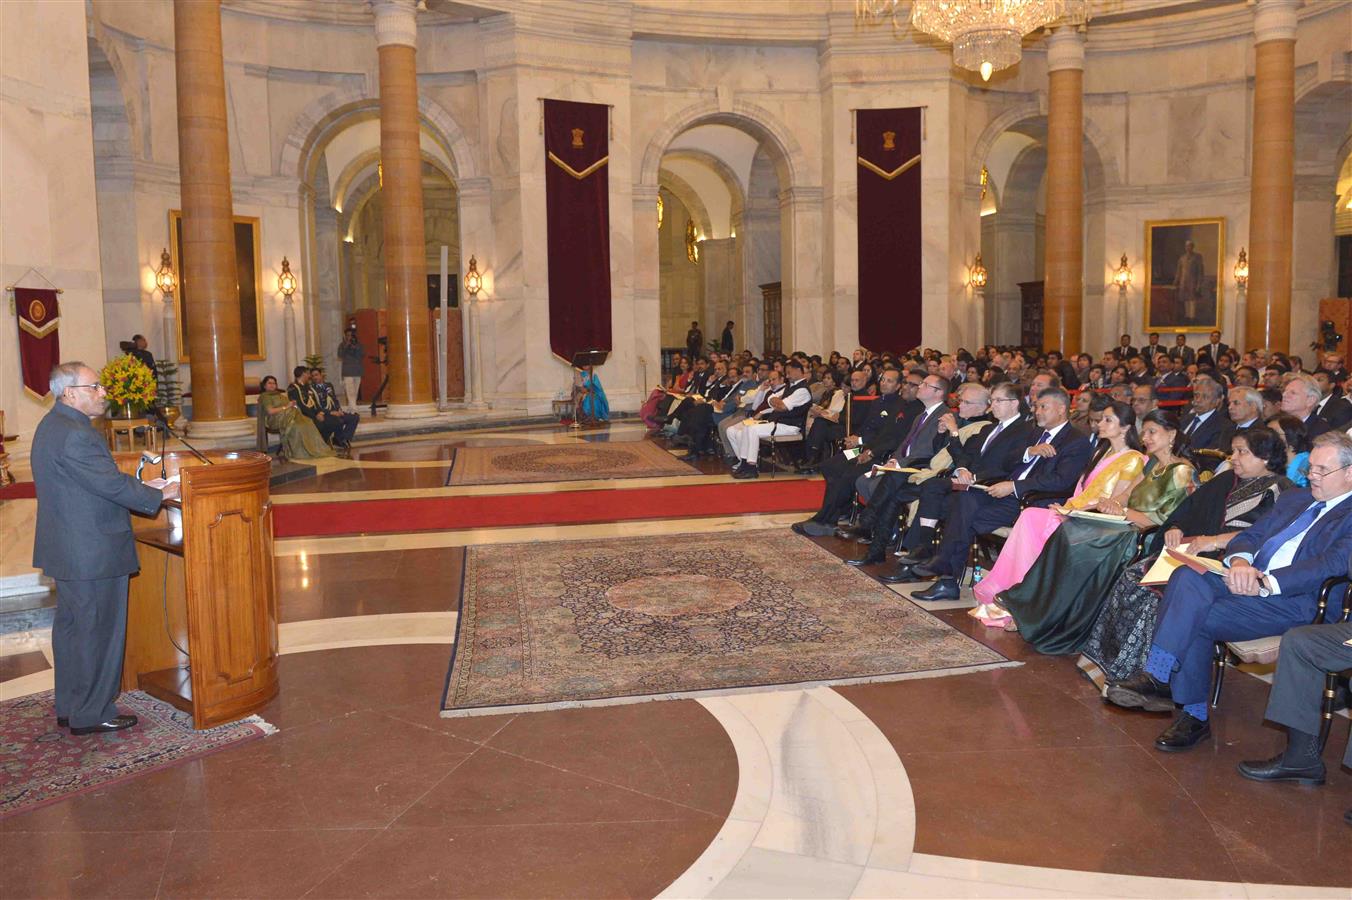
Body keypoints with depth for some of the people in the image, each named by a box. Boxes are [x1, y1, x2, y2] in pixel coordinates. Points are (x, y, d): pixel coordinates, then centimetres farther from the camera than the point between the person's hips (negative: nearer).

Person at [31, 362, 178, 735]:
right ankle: (92, 714, 12)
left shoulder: (54, 425, 11)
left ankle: (69, 708, 31)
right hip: (93, 553, -11)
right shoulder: (74, 434, -23)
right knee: (98, 631, 1)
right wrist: (160, 495, -11)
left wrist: (141, 486, 11)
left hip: (68, 550, 11)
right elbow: (110, 485, -23)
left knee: (71, 627, 19)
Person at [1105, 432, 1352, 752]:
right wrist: (1240, 561, -6)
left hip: (1293, 599, -6)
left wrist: (1265, 582, -23)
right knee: (1188, 577, -25)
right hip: (1248, 580, 6)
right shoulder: (1293, 499, 26)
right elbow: (1247, 537, 19)